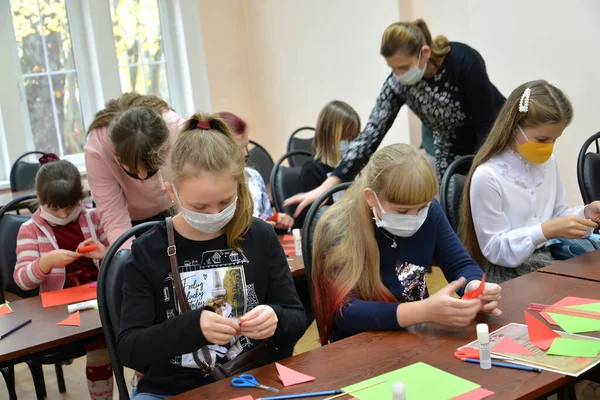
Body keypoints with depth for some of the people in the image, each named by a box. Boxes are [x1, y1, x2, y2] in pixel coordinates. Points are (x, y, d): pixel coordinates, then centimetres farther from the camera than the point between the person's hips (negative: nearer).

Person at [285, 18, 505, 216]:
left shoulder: (464, 61, -31)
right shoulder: (398, 83, -21)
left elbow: (486, 125, -25)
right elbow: (371, 134, -25)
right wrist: (326, 186, -33)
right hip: (452, 152, 3)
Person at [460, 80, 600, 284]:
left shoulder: (548, 162, 4)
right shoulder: (487, 176, -19)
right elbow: (494, 249, -16)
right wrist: (546, 230, -26)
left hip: (546, 260, 7)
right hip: (506, 274, -7)